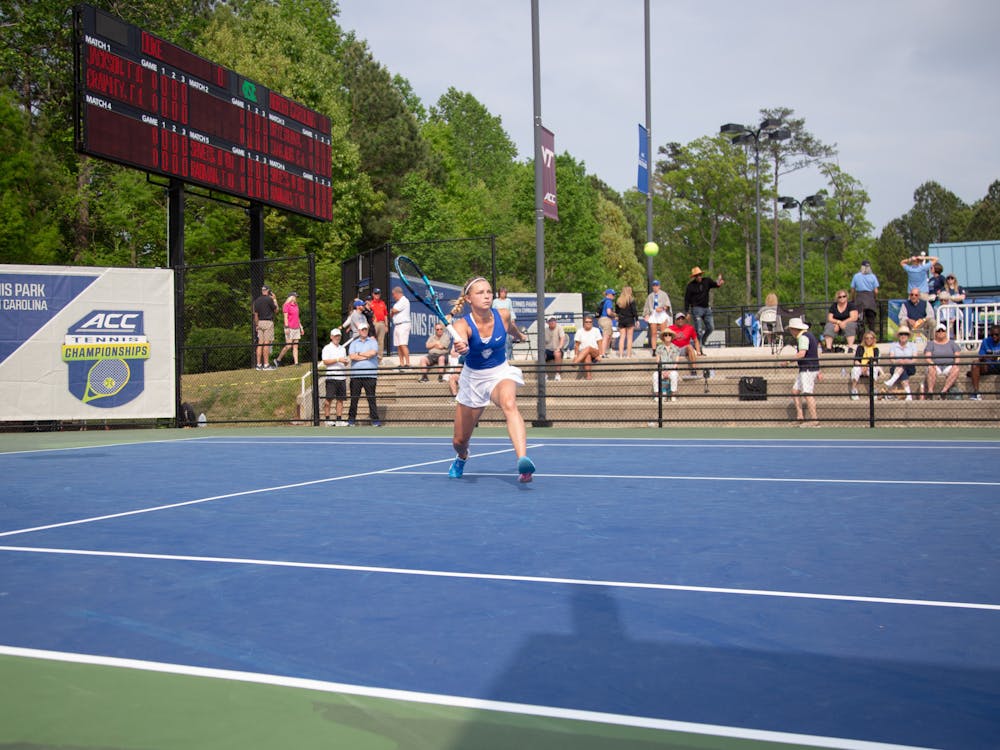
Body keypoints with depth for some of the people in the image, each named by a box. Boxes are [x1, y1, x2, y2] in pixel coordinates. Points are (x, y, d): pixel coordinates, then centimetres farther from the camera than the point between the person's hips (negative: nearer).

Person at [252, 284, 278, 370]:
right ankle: (266, 364, -9)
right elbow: (276, 310, 2)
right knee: (267, 343, -7)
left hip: (260, 322, 6)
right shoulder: (269, 299, -8)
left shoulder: (257, 300, 11)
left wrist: (256, 325, 18)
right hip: (268, 322, -6)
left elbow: (255, 314, 12)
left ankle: (259, 364, 5)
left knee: (260, 343, 6)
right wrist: (275, 299, 12)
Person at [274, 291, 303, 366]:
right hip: (290, 329, -7)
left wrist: (301, 327, 20)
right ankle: (278, 359, 4)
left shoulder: (296, 305, 17)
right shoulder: (286, 305, -6)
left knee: (296, 346, 2)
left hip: (296, 328, 7)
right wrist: (287, 327, -18)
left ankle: (296, 362, -1)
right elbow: (285, 317, -11)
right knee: (288, 346, -10)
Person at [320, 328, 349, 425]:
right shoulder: (327, 348, 2)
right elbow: (325, 361, -8)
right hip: (331, 377, -5)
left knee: (340, 399, 3)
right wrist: (338, 360, -15)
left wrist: (346, 362, 0)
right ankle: (327, 419, -2)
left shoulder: (343, 349, 20)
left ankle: (339, 420, 5)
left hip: (342, 377, 5)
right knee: (329, 399, -7)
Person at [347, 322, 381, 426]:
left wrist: (359, 354, -1)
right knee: (354, 398, 3)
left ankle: (375, 419, -1)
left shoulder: (373, 342, 10)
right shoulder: (354, 343, 14)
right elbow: (352, 356, -3)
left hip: (370, 375, -2)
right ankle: (351, 418, 10)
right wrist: (367, 356, -4)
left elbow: (373, 353, -10)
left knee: (371, 398, -3)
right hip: (356, 375, 2)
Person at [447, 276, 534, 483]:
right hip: (473, 378, 0)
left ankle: (523, 460, -55)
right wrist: (460, 346, -71)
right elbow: (460, 341, -47)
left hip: (501, 373, 0)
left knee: (509, 404, -38)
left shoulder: (503, 316, -14)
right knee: (460, 441, 11)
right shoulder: (462, 324, -23)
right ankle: (462, 458, 51)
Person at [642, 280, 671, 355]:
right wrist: (646, 315, 8)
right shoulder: (650, 296, 19)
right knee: (653, 333, -2)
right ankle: (654, 351, -3)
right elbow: (646, 306, 21)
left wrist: (662, 308, -21)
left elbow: (667, 304, -3)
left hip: (662, 314, -3)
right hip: (653, 314, 3)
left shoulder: (663, 294, 7)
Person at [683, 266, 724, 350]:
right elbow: (687, 300, -3)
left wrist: (718, 283, -32)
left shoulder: (706, 281, 6)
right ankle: (699, 349, -2)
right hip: (696, 309, -4)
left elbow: (714, 284, -7)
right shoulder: (690, 286, -3)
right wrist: (687, 312, -8)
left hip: (707, 308, 4)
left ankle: (702, 342, 23)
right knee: (699, 330, -6)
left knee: (711, 327, 3)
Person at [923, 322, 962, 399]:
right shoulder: (931, 344, 15)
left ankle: (944, 389, -45)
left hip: (949, 366, 1)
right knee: (931, 369, -37)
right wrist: (932, 363, -20)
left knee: (956, 369, -33)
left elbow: (957, 355, 11)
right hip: (936, 366, -1)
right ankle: (930, 390, -48)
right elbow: (927, 356, 1)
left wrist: (956, 364, -11)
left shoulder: (951, 343, 20)